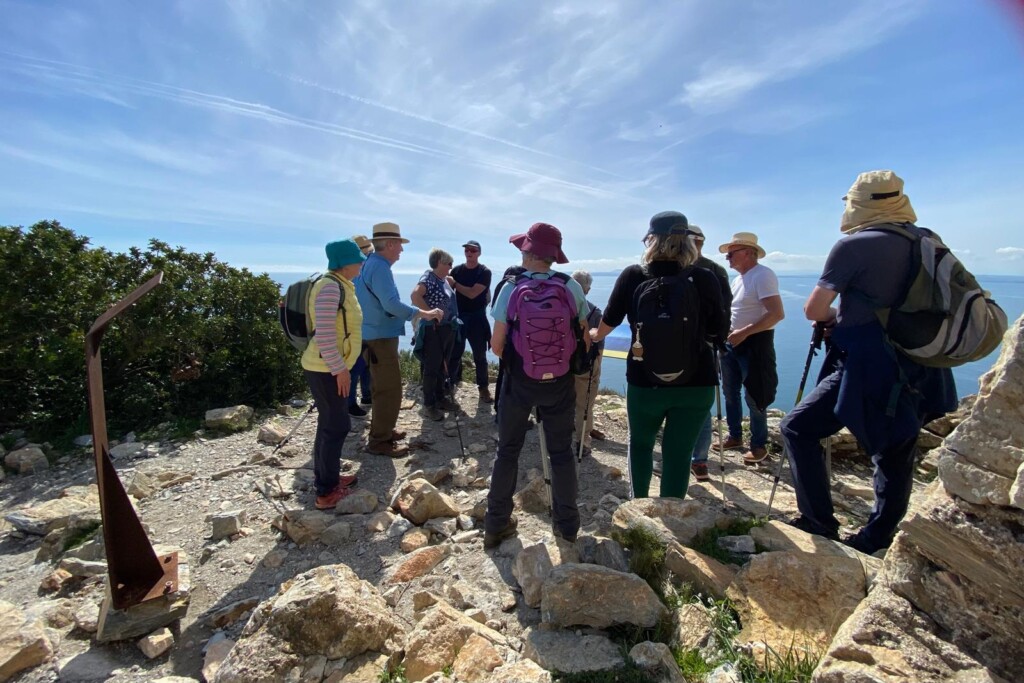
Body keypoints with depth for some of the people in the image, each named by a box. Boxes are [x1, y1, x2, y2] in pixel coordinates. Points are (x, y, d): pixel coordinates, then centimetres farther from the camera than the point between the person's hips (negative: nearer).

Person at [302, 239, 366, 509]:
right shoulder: (330, 286, -20)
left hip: (331, 367, 10)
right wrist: (339, 369, -22)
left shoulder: (341, 285, 12)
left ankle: (325, 478, 32)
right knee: (337, 427, -2)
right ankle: (327, 492, 9)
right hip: (326, 369, -10)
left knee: (330, 424, 18)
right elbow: (324, 333, -26)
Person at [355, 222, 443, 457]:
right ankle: (379, 441, 4)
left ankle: (381, 431, 31)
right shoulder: (380, 267, -18)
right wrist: (424, 314, -23)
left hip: (376, 335, 10)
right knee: (390, 390, -5)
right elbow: (391, 304, -27)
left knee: (382, 387, 19)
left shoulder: (369, 264, 12)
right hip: (380, 337, -10)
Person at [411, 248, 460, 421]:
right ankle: (428, 405, 10)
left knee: (442, 366, 17)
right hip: (433, 330, -9)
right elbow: (415, 295, -33)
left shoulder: (444, 279, 10)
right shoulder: (428, 278, -16)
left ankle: (440, 398, 31)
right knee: (431, 368, 1)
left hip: (448, 329, 9)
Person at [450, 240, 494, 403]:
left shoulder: (485, 272, -6)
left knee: (480, 356, 5)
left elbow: (472, 293, -17)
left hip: (477, 318, -3)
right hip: (459, 317, 3)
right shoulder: (456, 270, 5)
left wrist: (455, 283, -10)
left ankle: (483, 388, 16)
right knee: (455, 353, 8)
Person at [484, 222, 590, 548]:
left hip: (519, 381, -1)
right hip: (559, 382, 1)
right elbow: (584, 339, 1)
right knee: (561, 453, 15)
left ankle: (496, 524, 23)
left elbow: (496, 346, -9)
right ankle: (566, 525, 25)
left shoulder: (511, 288, -11)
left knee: (508, 451, 14)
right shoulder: (572, 287, -7)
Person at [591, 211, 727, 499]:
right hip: (696, 383, 0)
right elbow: (718, 332, 4)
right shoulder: (705, 279, -7)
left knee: (640, 443, 24)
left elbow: (606, 325, 4)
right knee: (679, 452, 13)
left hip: (644, 381, 0)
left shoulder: (632, 276, -7)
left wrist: (593, 335, 25)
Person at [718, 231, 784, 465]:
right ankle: (735, 436, 29)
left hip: (755, 343, -9)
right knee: (730, 392, 14)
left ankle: (759, 445, 16)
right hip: (733, 342, 9)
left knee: (754, 397, 0)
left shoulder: (762, 275, -16)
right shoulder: (738, 278, 12)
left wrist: (744, 332, -23)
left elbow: (777, 314, -24)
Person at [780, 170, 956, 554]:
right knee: (895, 457, 16)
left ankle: (819, 522, 2)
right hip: (919, 374, 8)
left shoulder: (854, 246, -11)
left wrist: (833, 318, 10)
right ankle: (878, 540, 28)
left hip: (870, 370, -8)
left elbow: (813, 310, -11)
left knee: (798, 429, 1)